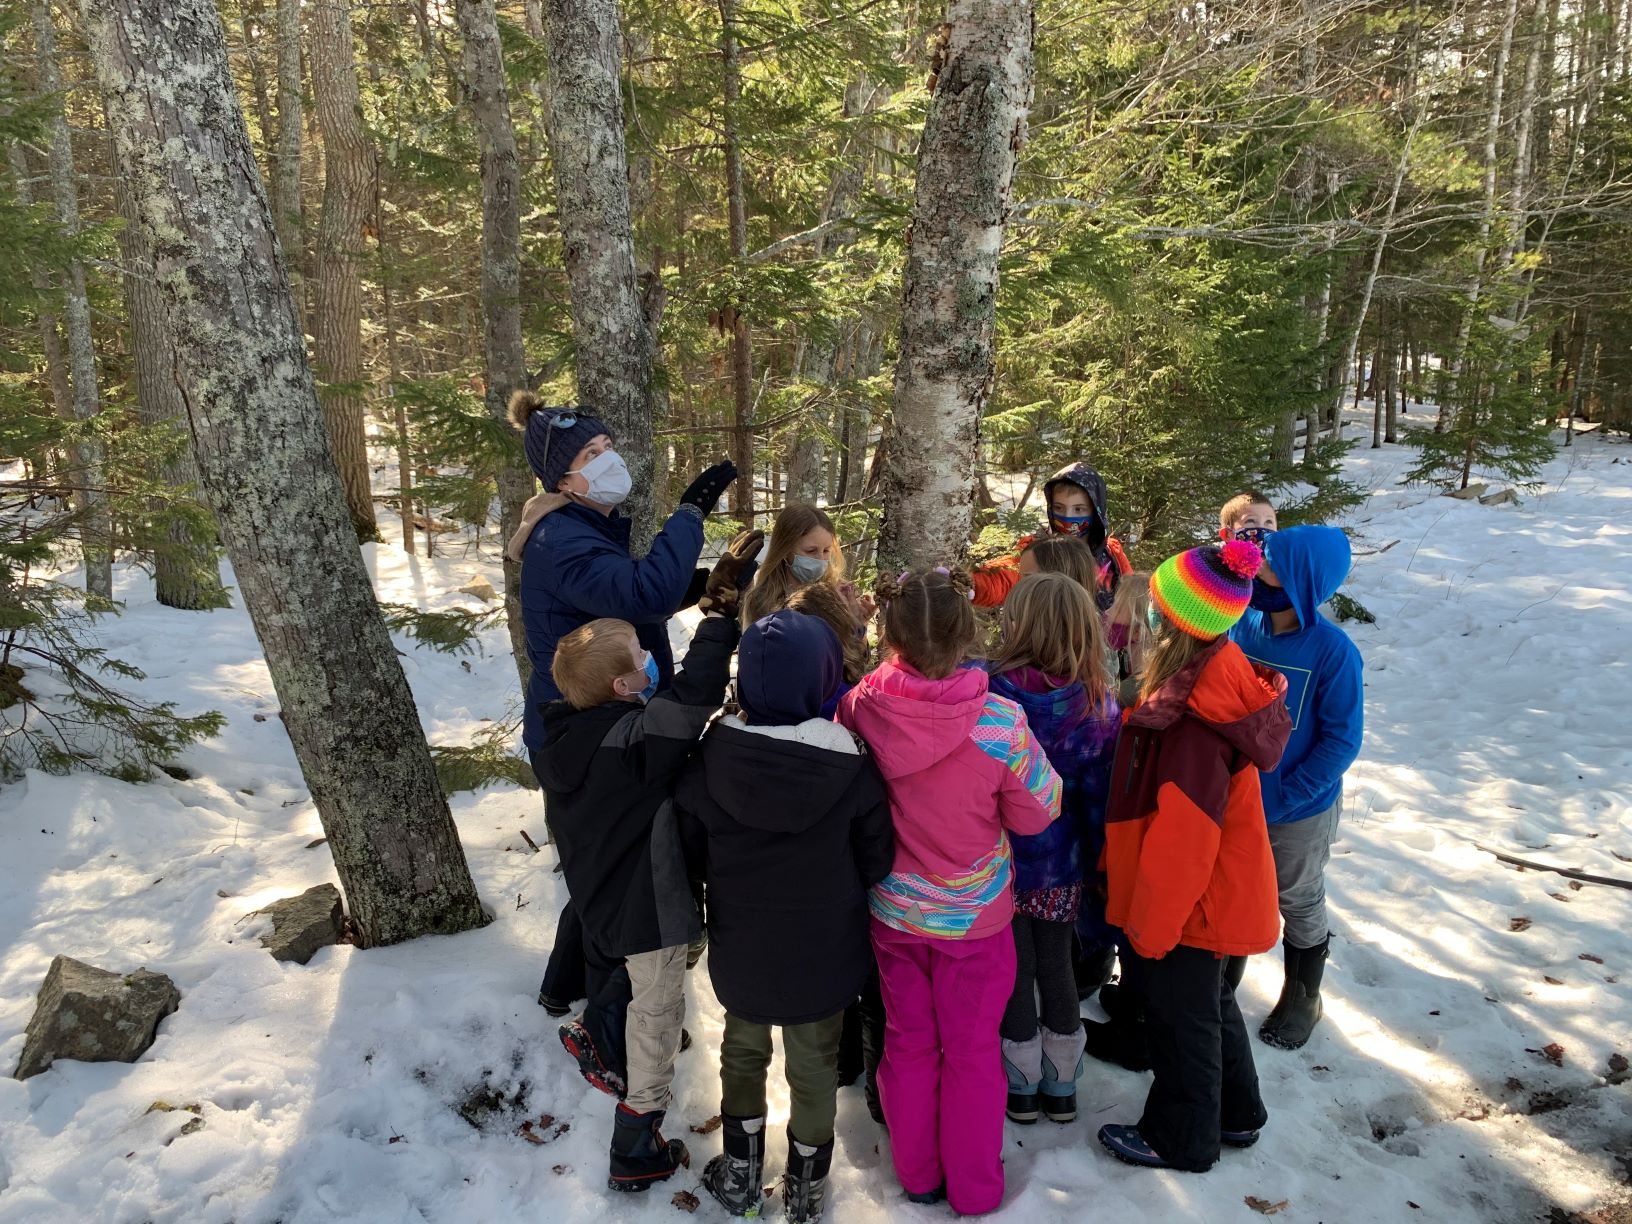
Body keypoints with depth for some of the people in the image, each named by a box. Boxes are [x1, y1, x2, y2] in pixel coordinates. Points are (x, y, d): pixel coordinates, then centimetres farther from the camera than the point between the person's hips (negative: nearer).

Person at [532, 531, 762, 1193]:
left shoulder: (564, 736, -6)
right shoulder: (636, 738, -31)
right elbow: (694, 693, -39)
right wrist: (722, 605, -34)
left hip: (601, 892, 8)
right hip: (646, 902, -8)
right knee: (659, 1008, 8)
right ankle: (636, 1150, 19)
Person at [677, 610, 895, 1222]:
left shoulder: (706, 764, -20)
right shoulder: (854, 768, -22)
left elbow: (691, 856, -5)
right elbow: (877, 862, -9)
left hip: (739, 950, 1)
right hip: (823, 953, -1)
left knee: (743, 1051, 26)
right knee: (814, 1066, 21)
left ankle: (740, 1171, 42)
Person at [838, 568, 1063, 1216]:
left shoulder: (858, 709, -21)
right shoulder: (1000, 722, -28)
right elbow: (1037, 812, -13)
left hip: (891, 908, 2)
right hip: (974, 917, -2)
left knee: (908, 1042, 22)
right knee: (972, 1051, 18)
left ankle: (917, 1174, 41)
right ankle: (974, 1188, 36)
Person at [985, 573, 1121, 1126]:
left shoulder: (993, 692, -23)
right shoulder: (1098, 702, -13)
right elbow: (1102, 795, -7)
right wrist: (1101, 871, 3)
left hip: (1004, 862, -3)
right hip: (1065, 867, 3)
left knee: (1014, 970, 15)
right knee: (1056, 966, 20)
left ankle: (1020, 1086, 32)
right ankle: (1061, 1087, 35)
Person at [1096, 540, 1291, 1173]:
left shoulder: (1196, 728, -34)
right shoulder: (1216, 688, -5)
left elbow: (1179, 844, -28)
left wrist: (1149, 927, -16)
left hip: (1187, 904, -9)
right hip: (1217, 895, 9)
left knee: (1180, 1015, 13)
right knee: (1209, 1003, 26)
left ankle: (1182, 1139, 35)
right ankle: (1237, 1113, 46)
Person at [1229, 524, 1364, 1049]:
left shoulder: (1333, 650, -23)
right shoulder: (1242, 626, -12)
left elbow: (1341, 740, -17)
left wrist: (1281, 799, -20)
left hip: (1301, 810, -3)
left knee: (1299, 905, 20)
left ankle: (1303, 997, 44)